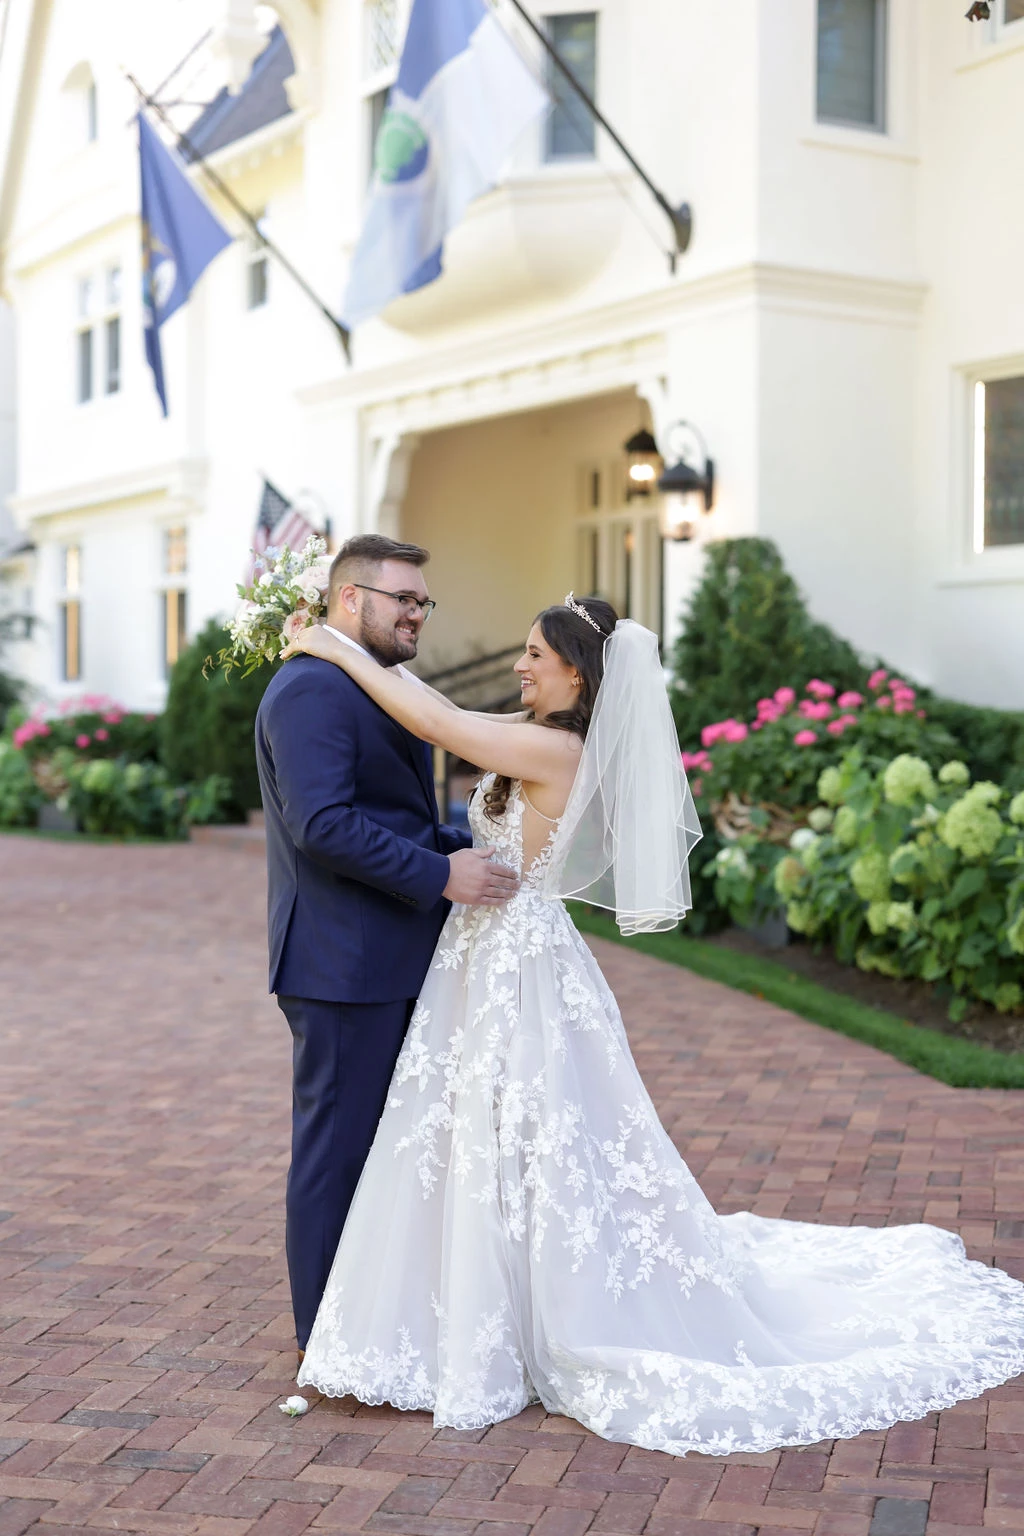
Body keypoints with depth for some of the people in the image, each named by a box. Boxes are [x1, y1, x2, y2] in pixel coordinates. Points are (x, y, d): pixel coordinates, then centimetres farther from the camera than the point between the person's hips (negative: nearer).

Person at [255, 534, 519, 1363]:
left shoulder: (375, 687, 17)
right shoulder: (313, 689, -16)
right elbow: (323, 825, -26)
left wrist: (469, 850, 9)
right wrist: (440, 876, -22)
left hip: (388, 962, 10)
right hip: (343, 961, -10)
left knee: (382, 1140, 17)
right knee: (337, 1141, 0)